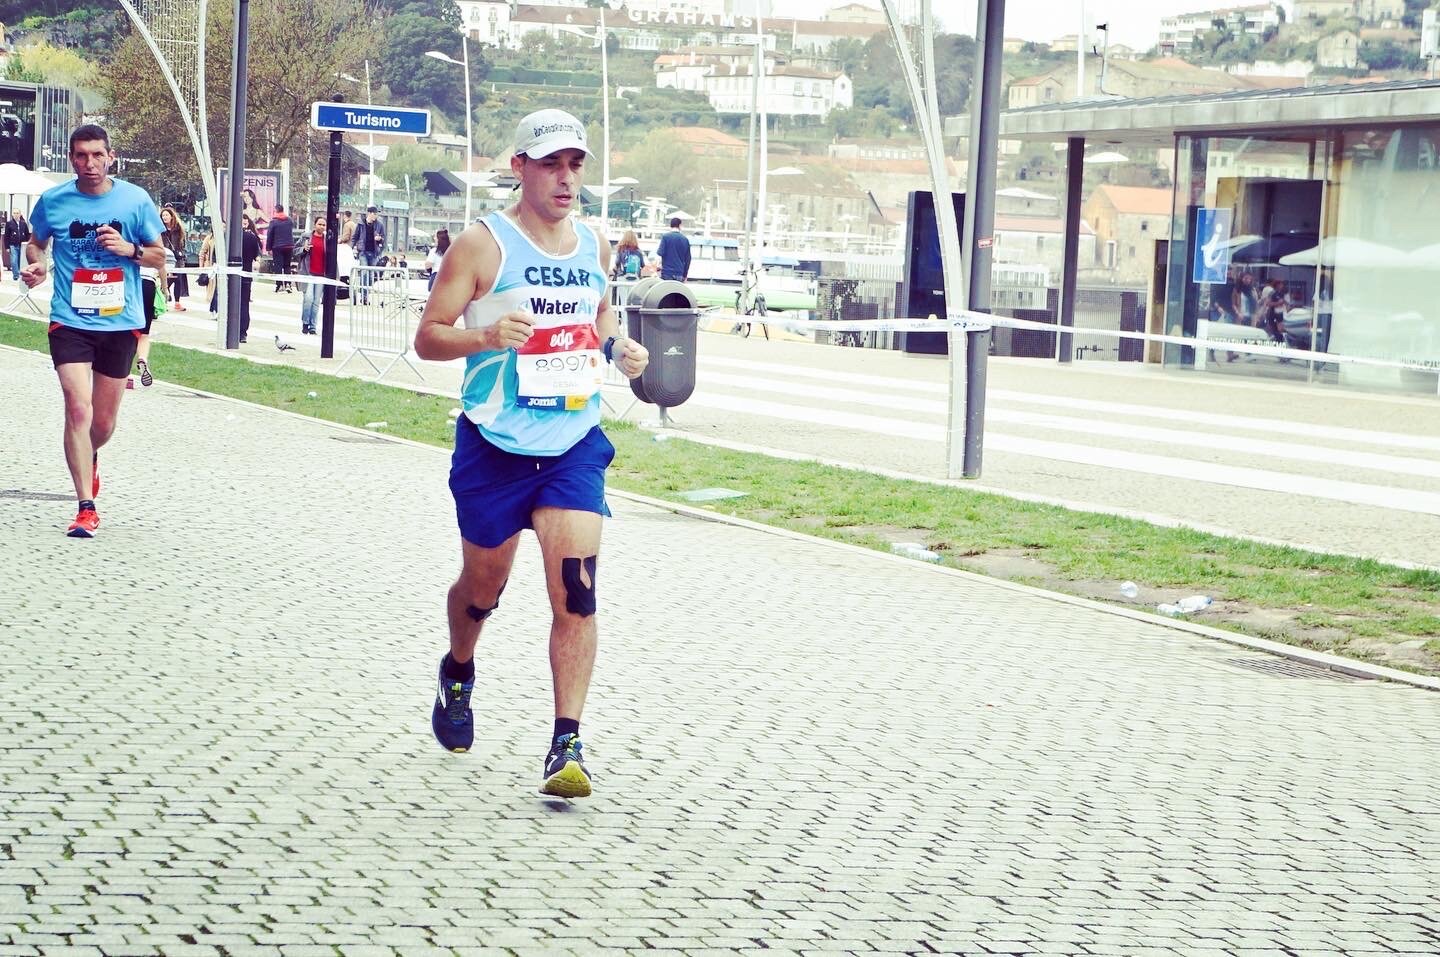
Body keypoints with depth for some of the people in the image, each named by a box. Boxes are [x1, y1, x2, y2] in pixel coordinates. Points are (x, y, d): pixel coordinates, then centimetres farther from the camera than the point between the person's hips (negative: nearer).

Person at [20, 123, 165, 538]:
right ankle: (86, 507, -12)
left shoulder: (135, 200, -3)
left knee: (103, 423, 11)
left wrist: (128, 249, -15)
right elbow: (35, 242, 16)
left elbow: (159, 255, 5)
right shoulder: (53, 200, -1)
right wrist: (34, 264, -6)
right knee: (78, 409, -16)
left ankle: (89, 458, 47)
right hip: (70, 321, -1)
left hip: (120, 322, 1)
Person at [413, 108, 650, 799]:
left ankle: (567, 746, -11)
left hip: (575, 442, 3)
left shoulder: (594, 247, 7)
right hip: (495, 446, -3)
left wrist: (619, 348, 3)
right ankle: (458, 673, 47)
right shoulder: (482, 245, -9)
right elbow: (427, 337, -10)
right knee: (483, 584, 14)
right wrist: (485, 337, -29)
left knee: (575, 590, -12)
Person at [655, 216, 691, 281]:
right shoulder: (685, 239, 6)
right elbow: (688, 259, 10)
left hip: (667, 272, -3)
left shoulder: (665, 237, -5)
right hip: (679, 274, 3)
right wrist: (685, 276, 18)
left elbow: (661, 253, -12)